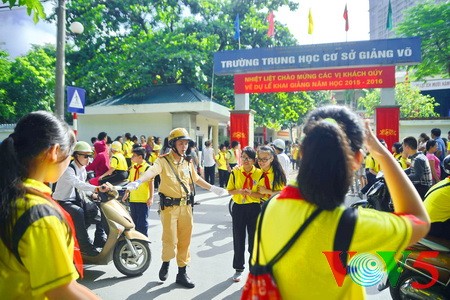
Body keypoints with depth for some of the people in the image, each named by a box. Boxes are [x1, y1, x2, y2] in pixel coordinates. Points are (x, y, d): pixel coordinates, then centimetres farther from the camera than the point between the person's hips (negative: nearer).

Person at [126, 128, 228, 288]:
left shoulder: (188, 162, 9)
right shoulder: (164, 160, -9)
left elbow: (196, 178, 23)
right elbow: (152, 171, -29)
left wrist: (212, 188, 25)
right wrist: (138, 181, -48)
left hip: (186, 207, 5)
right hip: (169, 207, -5)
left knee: (185, 241, 11)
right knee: (170, 241, -2)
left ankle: (182, 273, 26)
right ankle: (165, 264, 30)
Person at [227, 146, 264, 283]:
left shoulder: (259, 173, -5)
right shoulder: (235, 172, -1)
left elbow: (262, 194, -4)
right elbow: (230, 190, 4)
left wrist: (250, 193, -21)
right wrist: (239, 191, -16)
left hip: (254, 208, -1)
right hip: (238, 208, 1)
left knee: (254, 239, 8)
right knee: (238, 239, 10)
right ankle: (238, 269, 26)